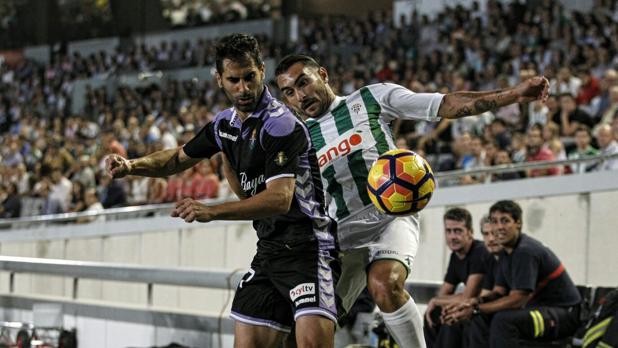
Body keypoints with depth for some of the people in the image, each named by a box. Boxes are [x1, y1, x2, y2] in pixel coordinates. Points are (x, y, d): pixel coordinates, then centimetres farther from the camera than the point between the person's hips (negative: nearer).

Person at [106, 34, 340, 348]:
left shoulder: (282, 125, -15)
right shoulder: (226, 124, 11)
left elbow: (280, 198, -27)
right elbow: (180, 158, 28)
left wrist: (211, 212, -35)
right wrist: (131, 166, 10)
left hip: (307, 245, -8)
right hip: (269, 249, 8)